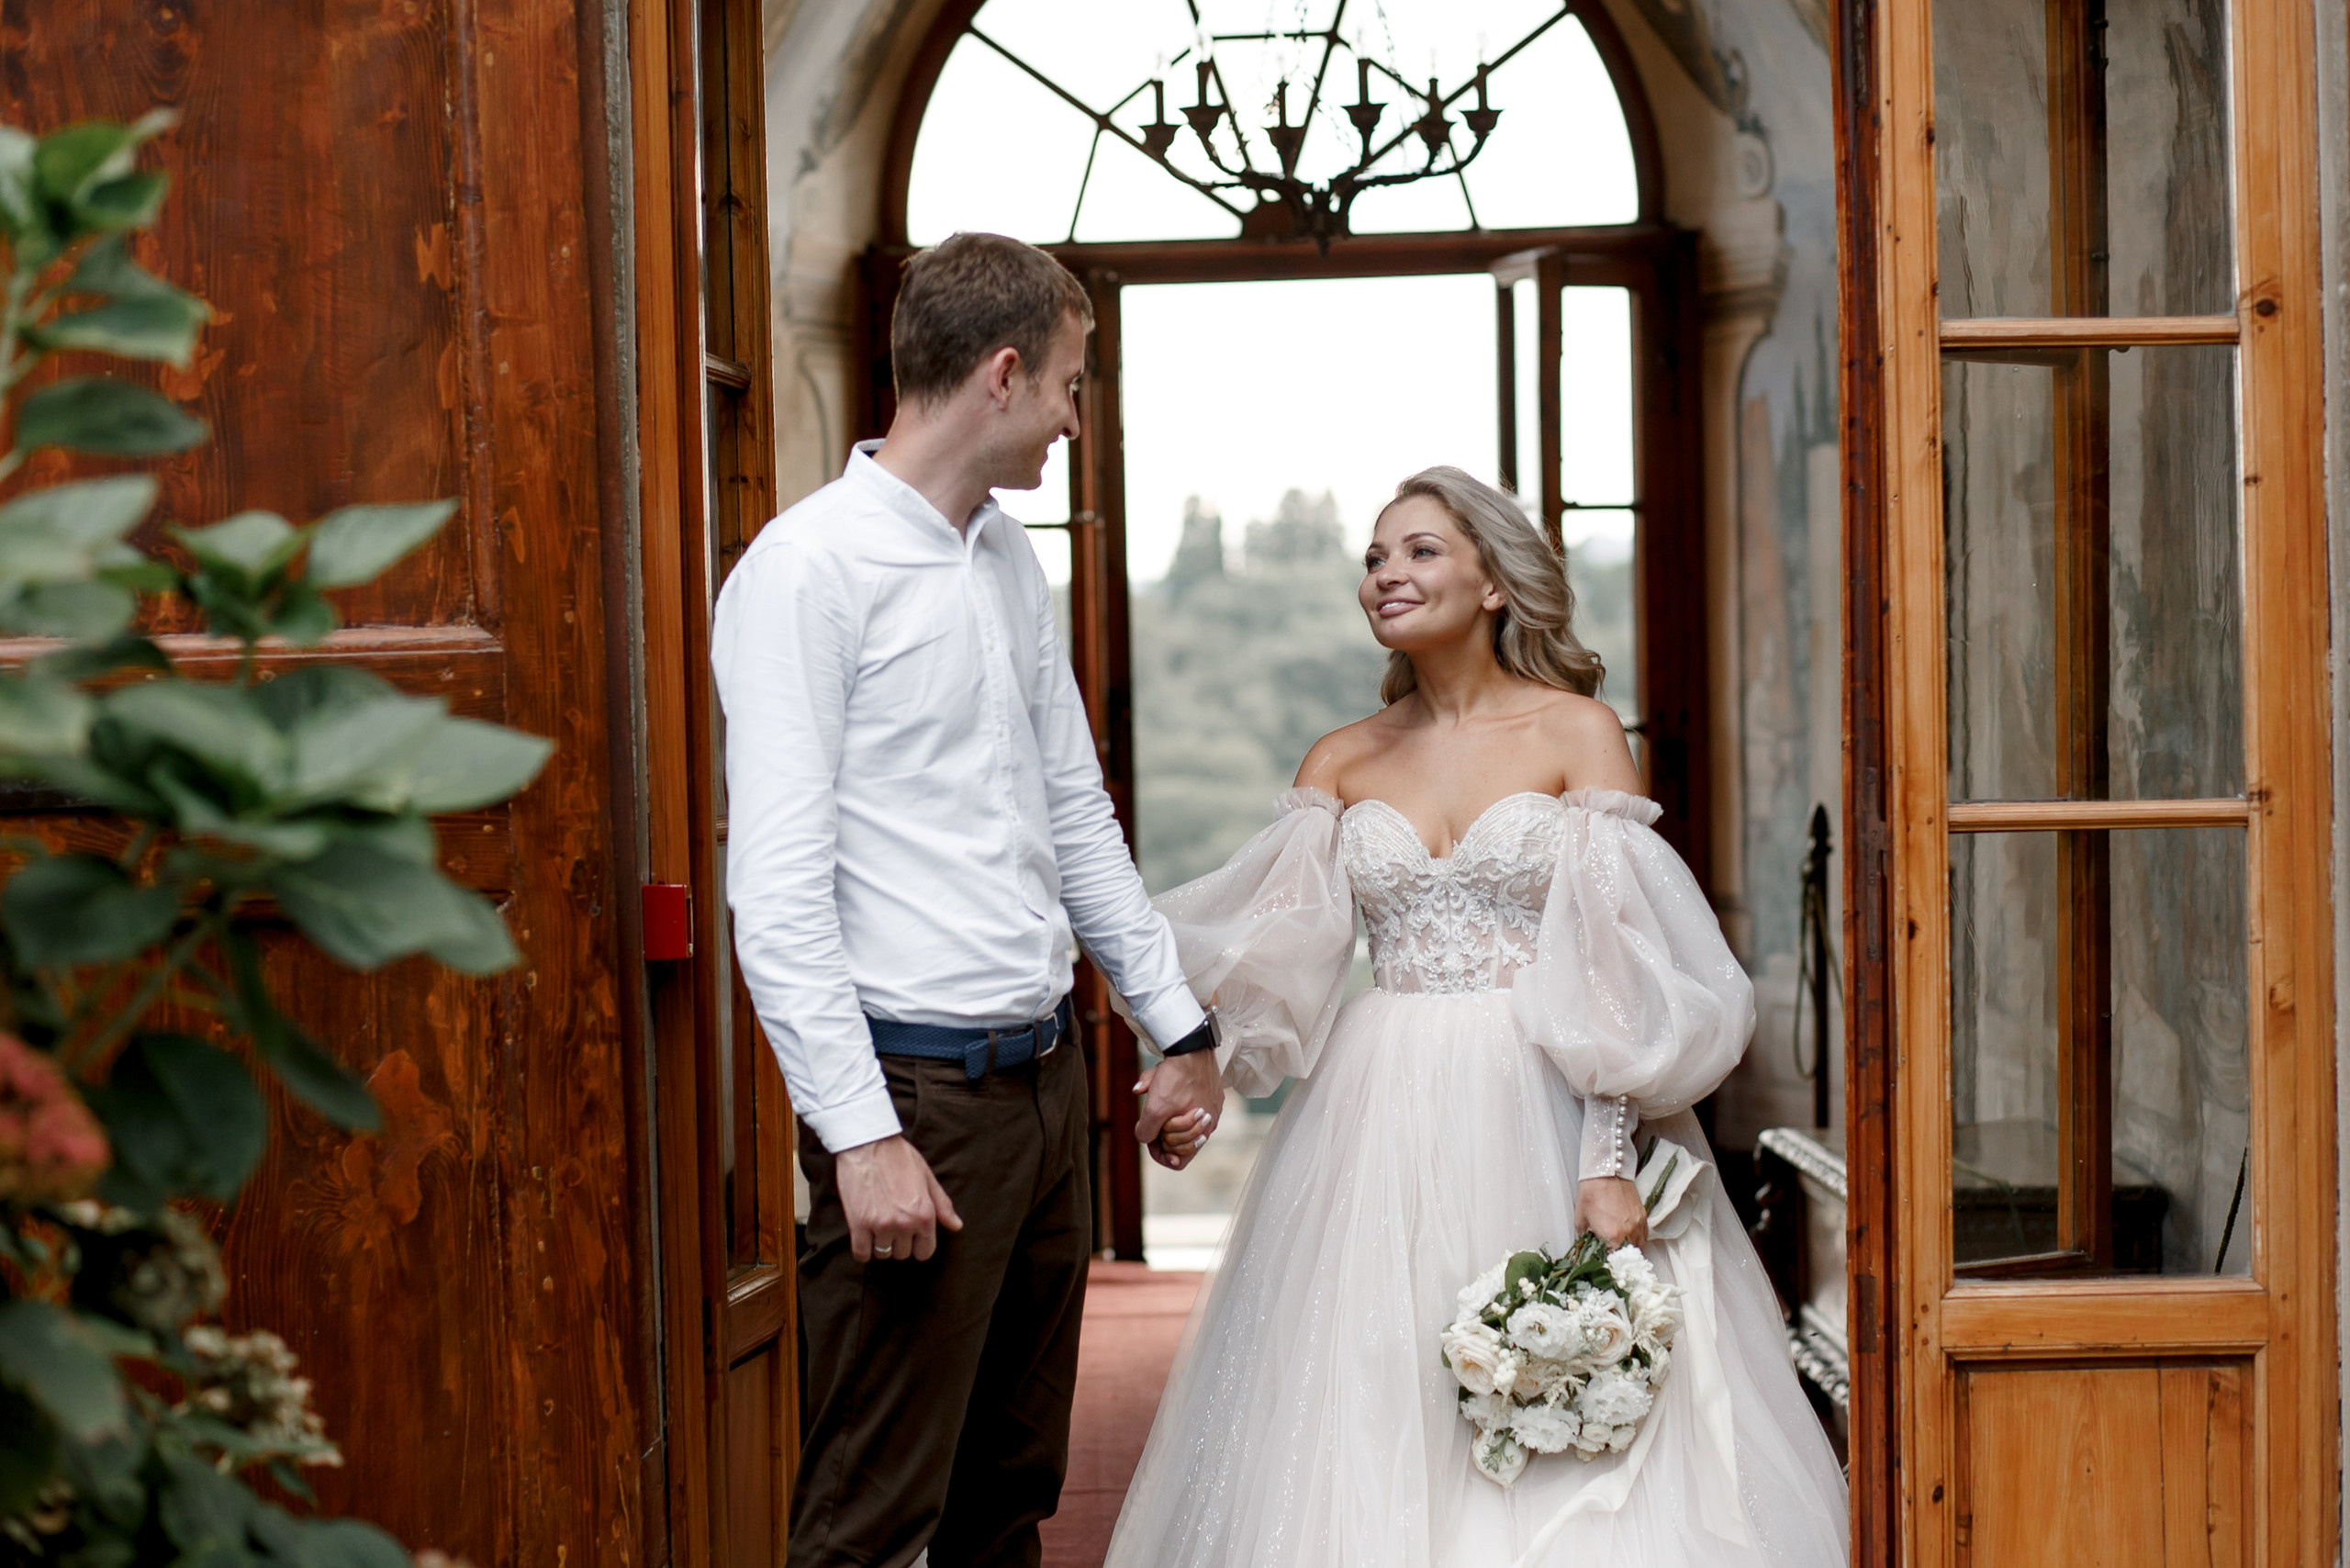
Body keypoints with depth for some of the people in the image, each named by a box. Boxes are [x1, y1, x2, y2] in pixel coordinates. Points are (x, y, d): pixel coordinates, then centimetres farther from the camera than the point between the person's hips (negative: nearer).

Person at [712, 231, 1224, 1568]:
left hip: (1047, 1070, 8)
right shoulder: (809, 570, -12)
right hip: (917, 1090, -8)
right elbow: (777, 891, -17)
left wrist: (1180, 1028, 22)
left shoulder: (1011, 561, 14)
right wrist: (863, 1132, -21)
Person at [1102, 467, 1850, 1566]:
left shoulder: (1577, 733, 0)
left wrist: (1610, 1161, -15)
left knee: (1553, 1448, -2)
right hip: (1378, 1124, 3)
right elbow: (1265, 956, 2)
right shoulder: (1343, 763, 10)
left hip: (1541, 1111, -3)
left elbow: (1617, 967, -7)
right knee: (1373, 1439, 3)